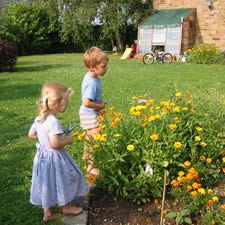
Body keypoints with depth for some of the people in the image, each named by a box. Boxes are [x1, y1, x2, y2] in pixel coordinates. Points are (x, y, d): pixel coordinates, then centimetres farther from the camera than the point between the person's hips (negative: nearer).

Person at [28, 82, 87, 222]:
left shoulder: (39, 119, -1)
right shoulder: (54, 122, -28)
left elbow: (31, 134, 10)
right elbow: (54, 144, -31)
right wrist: (67, 140, -15)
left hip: (43, 156, 8)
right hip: (55, 158, -8)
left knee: (48, 184, 20)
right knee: (63, 181, 15)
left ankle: (47, 213, 33)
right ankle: (67, 207, 37)